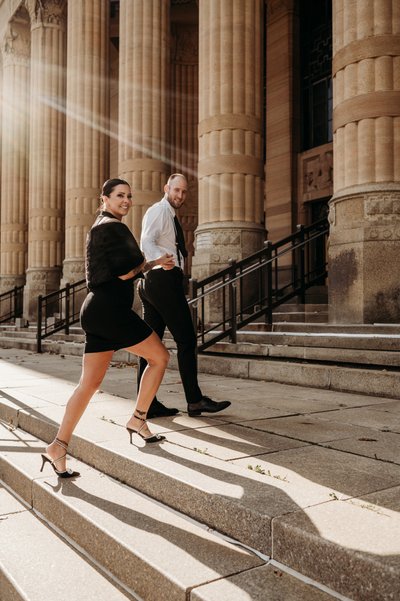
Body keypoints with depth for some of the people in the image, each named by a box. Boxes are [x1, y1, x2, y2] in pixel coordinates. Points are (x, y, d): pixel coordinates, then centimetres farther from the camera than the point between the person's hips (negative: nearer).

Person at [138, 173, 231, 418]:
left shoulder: (170, 215, 25)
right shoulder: (158, 211, -6)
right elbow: (146, 242, -21)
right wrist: (162, 261, -37)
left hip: (153, 282, 10)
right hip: (164, 279, -10)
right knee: (186, 339, -8)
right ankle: (195, 401, -4)